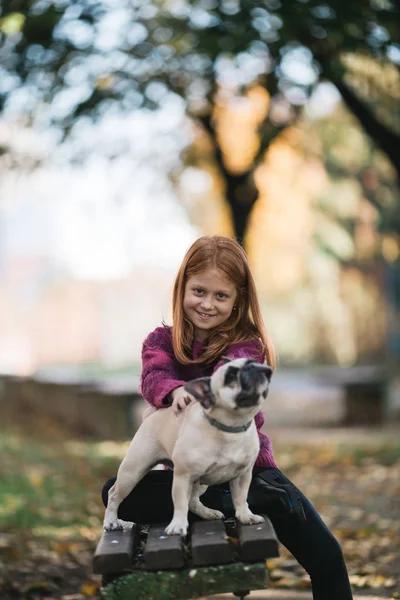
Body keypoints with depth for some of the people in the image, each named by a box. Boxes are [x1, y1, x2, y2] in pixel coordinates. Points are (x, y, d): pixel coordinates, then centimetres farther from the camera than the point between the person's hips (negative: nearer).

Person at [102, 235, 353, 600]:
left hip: (248, 465, -1)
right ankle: (238, 503, -31)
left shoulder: (245, 344, -2)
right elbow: (153, 377, -20)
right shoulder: (162, 342, 3)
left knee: (326, 555, -17)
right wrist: (175, 391, -46)